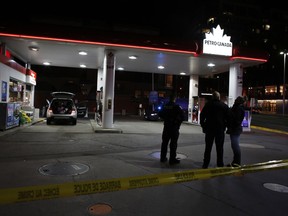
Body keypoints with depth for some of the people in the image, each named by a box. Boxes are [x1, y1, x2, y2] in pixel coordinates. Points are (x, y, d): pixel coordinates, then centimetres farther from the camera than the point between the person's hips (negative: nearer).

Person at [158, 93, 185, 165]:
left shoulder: (165, 106, 5)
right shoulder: (176, 106, -13)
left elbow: (160, 114, 13)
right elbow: (182, 115, -18)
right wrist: (179, 122, -3)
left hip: (166, 126, 6)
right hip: (174, 126, -6)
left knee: (165, 142, 14)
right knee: (173, 143, 1)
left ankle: (163, 157, 22)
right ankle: (172, 159, 4)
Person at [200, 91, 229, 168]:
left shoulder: (208, 104, 0)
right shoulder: (224, 106, 3)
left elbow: (202, 116, -1)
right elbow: (228, 118, 3)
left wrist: (203, 126, 6)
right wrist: (224, 126, 10)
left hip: (209, 129, 0)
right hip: (220, 129, 0)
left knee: (208, 147, 7)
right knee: (219, 148, 8)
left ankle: (205, 164, 8)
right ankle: (220, 164, 13)